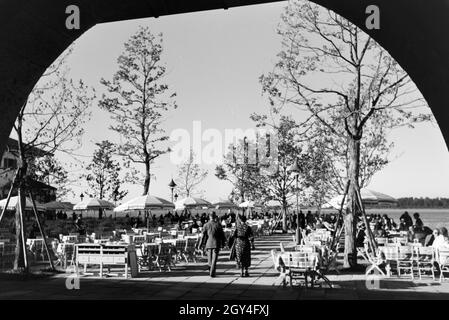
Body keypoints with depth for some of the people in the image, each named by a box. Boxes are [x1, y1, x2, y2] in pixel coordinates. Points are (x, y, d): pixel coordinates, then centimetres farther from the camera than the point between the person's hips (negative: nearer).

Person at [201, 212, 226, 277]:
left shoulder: (206, 225, -1)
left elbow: (203, 235, 1)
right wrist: (223, 243, 11)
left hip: (208, 244, 2)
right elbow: (222, 235, 0)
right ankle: (212, 273, -5)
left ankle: (210, 271, 22)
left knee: (209, 259, 17)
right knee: (214, 259, 0)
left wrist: (202, 244, 9)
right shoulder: (218, 224, -5)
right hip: (216, 244, -2)